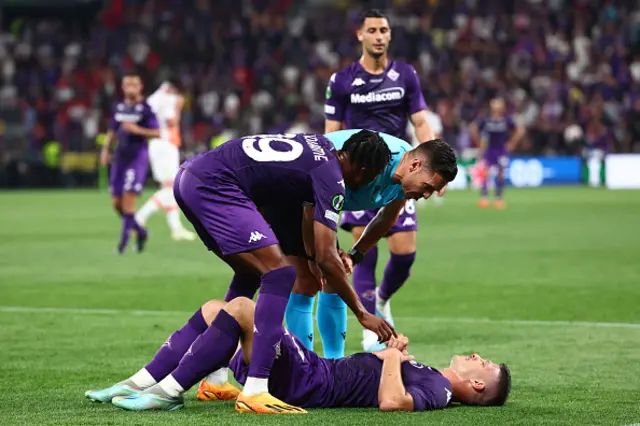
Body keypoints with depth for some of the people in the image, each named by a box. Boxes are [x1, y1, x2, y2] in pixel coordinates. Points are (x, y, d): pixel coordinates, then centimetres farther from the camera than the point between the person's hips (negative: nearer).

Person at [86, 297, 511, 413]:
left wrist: (393, 354, -14)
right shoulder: (431, 377, 19)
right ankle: (144, 383, 1)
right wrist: (396, 348, 14)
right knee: (214, 309, 10)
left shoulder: (435, 390, -9)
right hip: (315, 368, 10)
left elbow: (390, 401, -31)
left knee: (241, 306, -25)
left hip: (304, 383, -10)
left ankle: (170, 391, -23)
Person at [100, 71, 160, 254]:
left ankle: (124, 239, -6)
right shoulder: (119, 108, 12)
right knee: (117, 202, 4)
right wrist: (106, 149, 10)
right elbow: (112, 131, 22)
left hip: (138, 157, -6)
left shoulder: (145, 108, -6)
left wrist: (137, 130, -20)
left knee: (128, 198, -13)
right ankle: (140, 231, 23)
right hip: (120, 156, 6)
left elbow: (157, 133, -9)